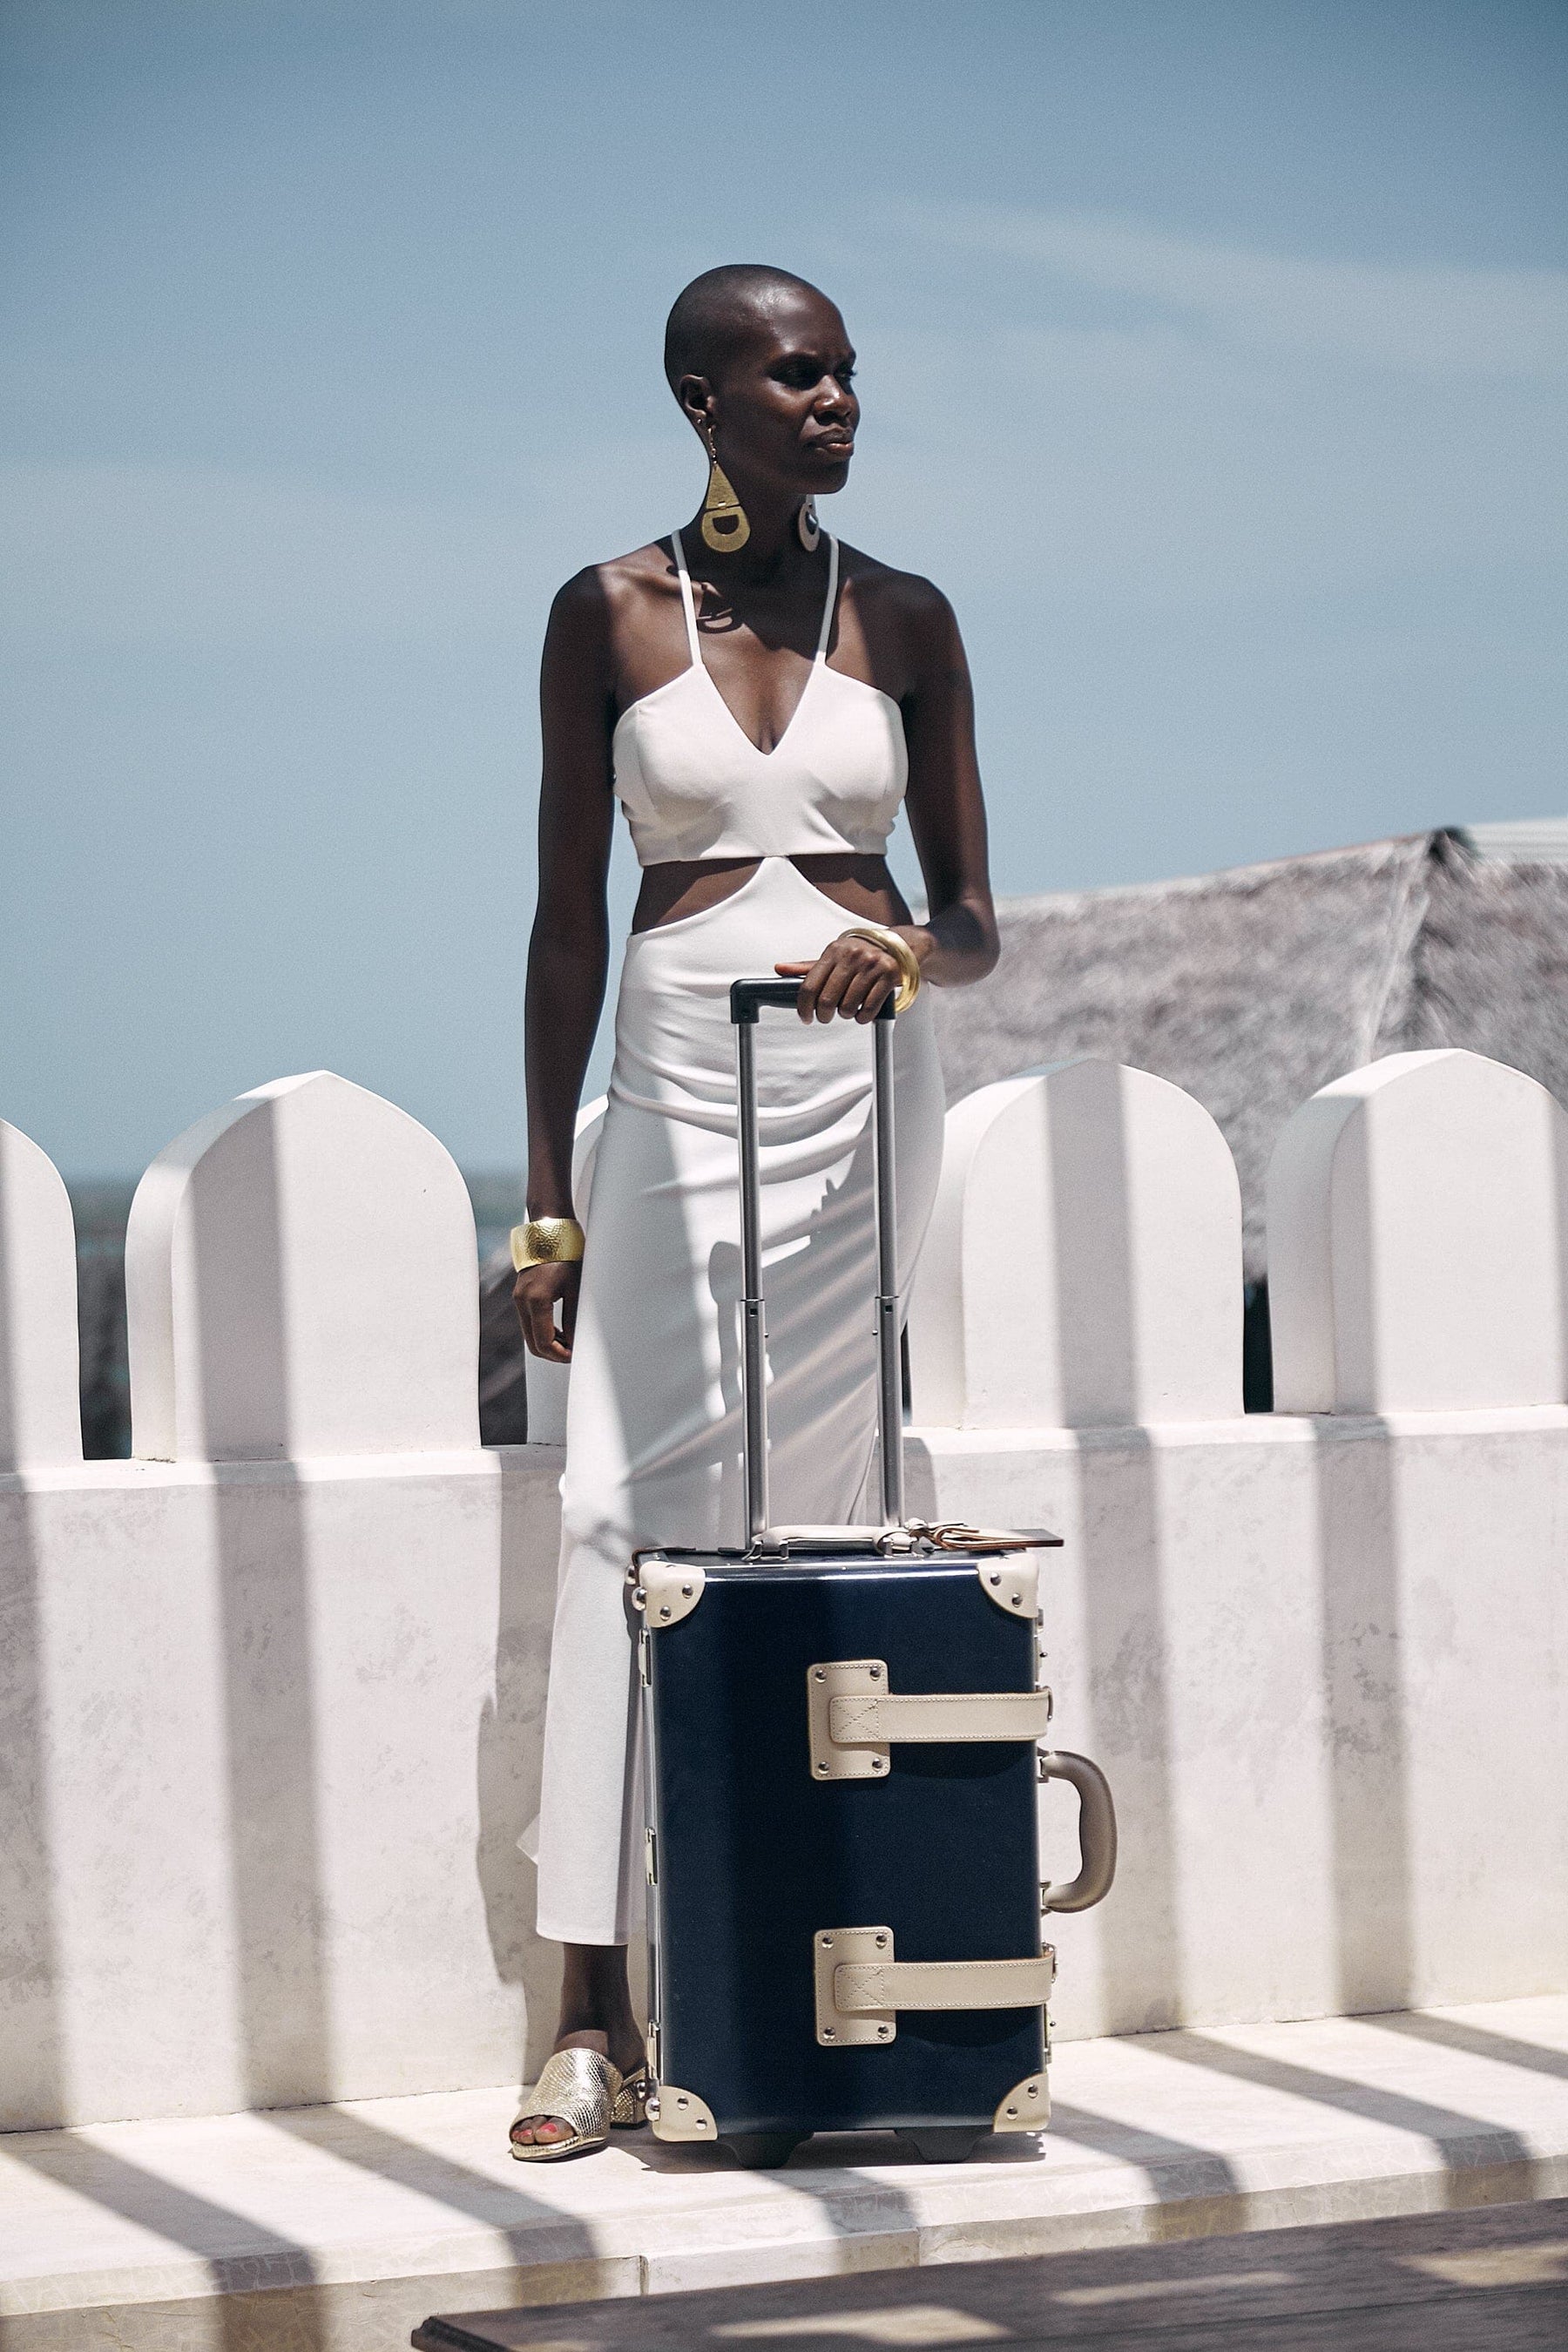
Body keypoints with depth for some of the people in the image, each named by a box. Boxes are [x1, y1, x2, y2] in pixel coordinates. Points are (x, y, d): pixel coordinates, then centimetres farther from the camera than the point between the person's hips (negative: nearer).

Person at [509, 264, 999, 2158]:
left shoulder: (905, 621, 7)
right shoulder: (607, 616, 4)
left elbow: (976, 917, 11)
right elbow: (567, 917, 6)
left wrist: (914, 954, -14)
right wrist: (546, 1198, 3)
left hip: (859, 1081, 1)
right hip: (675, 1073, -1)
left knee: (789, 1517, -2)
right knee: (623, 1512, -10)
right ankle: (598, 2018, -10)